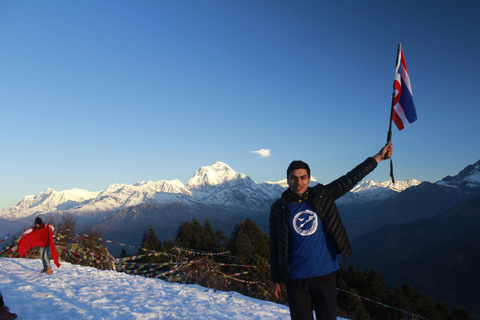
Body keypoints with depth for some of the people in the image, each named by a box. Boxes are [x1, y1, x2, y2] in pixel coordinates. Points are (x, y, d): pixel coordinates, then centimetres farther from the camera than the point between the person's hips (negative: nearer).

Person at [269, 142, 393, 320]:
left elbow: (350, 179, 4)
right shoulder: (278, 209, -3)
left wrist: (378, 157, 3)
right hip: (296, 279, -1)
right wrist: (276, 280, 4)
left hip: (325, 275, 2)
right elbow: (274, 247, 1)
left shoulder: (322, 196, 0)